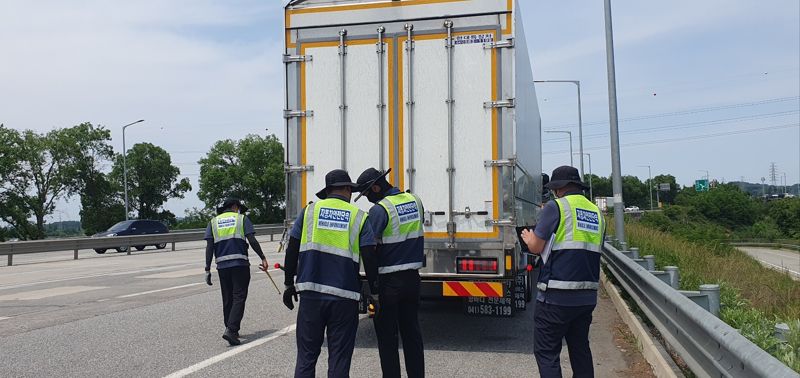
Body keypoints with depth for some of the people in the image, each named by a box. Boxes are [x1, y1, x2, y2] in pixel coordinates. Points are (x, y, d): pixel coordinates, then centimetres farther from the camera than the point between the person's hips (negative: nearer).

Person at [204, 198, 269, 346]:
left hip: (222, 265, 3)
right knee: (239, 297, -2)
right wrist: (263, 258, -1)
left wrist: (208, 269, 6)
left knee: (227, 299, 14)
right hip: (240, 263, -3)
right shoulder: (242, 218, 7)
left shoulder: (213, 221, 14)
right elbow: (252, 240, -4)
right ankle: (231, 330, -14)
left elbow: (209, 247, 6)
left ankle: (231, 330, 22)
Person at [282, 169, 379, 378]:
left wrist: (289, 284, 15)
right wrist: (375, 293, 7)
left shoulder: (310, 210, 6)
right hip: (344, 297, -1)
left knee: (307, 355, 12)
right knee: (339, 359, 7)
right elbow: (369, 259, -2)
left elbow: (292, 250, 6)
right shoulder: (359, 217, 2)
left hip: (311, 293, 1)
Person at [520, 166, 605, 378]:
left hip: (556, 296, -6)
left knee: (546, 352, 1)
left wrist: (528, 237, 14)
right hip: (587, 296, 7)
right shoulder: (596, 213, 13)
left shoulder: (556, 207, -6)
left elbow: (536, 247, -7)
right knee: (580, 349, 18)